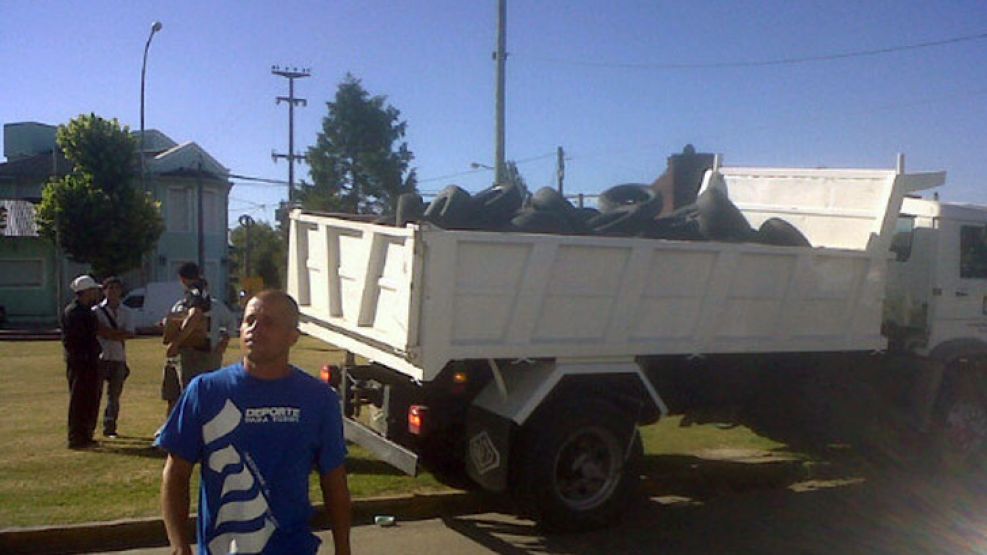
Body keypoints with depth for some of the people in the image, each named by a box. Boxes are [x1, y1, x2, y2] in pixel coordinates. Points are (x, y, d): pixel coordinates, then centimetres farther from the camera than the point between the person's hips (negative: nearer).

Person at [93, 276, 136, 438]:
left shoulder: (126, 312, 9)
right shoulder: (96, 311, 1)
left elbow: (130, 334, -3)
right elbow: (95, 331, -11)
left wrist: (108, 332, -12)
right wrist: (119, 334, -13)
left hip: (119, 358, 3)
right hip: (100, 357, -3)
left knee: (114, 395, 8)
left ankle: (109, 428, 16)